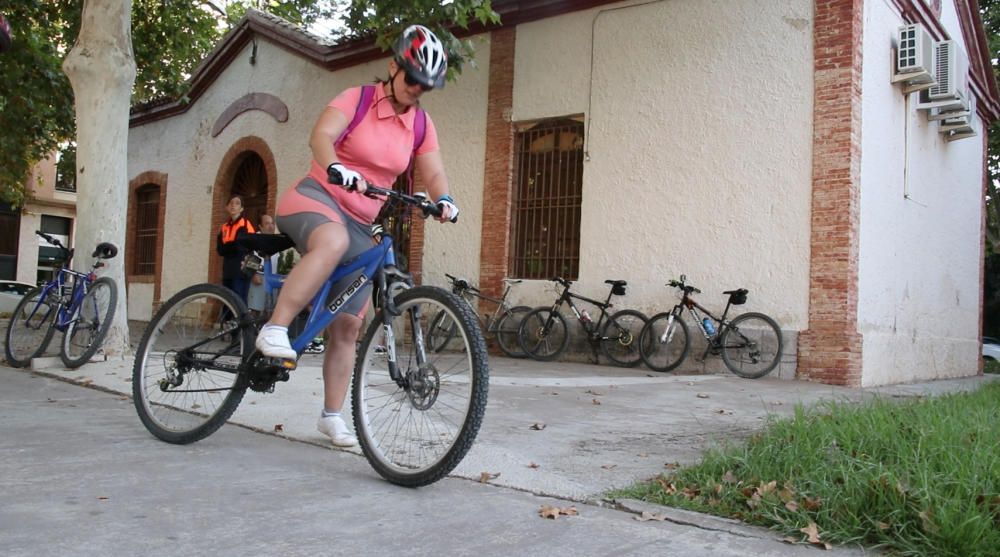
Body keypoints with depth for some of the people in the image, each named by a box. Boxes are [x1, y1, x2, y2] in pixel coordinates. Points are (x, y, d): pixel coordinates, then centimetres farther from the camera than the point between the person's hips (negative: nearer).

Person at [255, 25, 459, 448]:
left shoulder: (422, 125, 5)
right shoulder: (356, 99, -7)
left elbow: (434, 174, -2)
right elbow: (321, 136, -23)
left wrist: (443, 199, -26)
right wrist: (335, 168, -45)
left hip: (361, 226, 5)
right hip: (318, 196, -4)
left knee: (348, 325, 2)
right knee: (333, 241, -42)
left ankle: (332, 415, 13)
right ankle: (274, 329, -35)